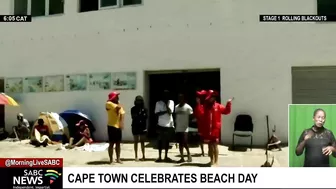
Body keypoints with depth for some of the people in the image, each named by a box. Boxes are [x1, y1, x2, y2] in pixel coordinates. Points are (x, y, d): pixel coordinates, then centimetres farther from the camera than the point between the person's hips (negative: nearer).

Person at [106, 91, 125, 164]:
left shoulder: (118, 105, 17)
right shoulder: (109, 104, -7)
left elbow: (122, 114, 3)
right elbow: (118, 107, -23)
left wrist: (121, 123, -13)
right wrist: (117, 103, 0)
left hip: (118, 126, 7)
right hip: (112, 126, -7)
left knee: (118, 143, 9)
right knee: (111, 143, -2)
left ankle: (118, 159, 16)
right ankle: (111, 159, 4)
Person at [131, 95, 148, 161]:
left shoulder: (144, 109, 2)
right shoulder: (133, 109, 1)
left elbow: (146, 116, -4)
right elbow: (133, 117, -7)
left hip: (143, 127, 1)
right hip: (135, 127, 0)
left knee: (142, 141, 6)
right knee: (136, 141, 5)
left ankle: (143, 156, 11)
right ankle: (136, 156, 9)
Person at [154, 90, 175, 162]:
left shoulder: (171, 102, 3)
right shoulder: (158, 103, 0)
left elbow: (170, 112, -10)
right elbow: (157, 113, -8)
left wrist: (166, 104, -13)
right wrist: (165, 111, -17)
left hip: (169, 125, 2)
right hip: (161, 125, -1)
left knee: (167, 141, 9)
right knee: (160, 141, 3)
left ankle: (166, 157, 18)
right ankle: (159, 157, 11)